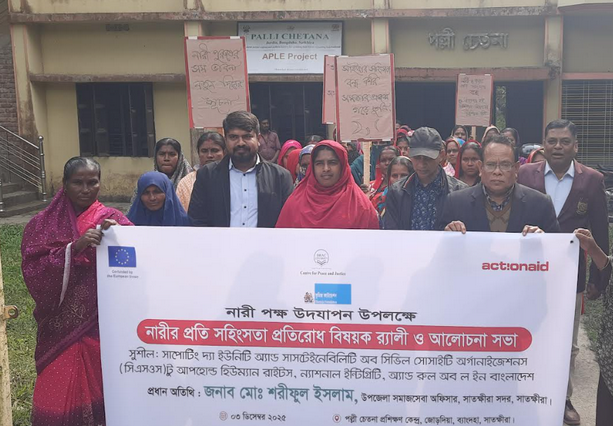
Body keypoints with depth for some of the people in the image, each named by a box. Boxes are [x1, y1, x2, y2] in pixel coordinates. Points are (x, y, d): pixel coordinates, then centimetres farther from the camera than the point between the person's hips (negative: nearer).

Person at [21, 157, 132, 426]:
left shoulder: (113, 220, 4)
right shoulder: (42, 224, 4)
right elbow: (33, 273, -8)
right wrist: (73, 249, -19)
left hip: (104, 324, 0)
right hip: (61, 326, 0)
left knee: (103, 390, 4)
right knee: (59, 395, 2)